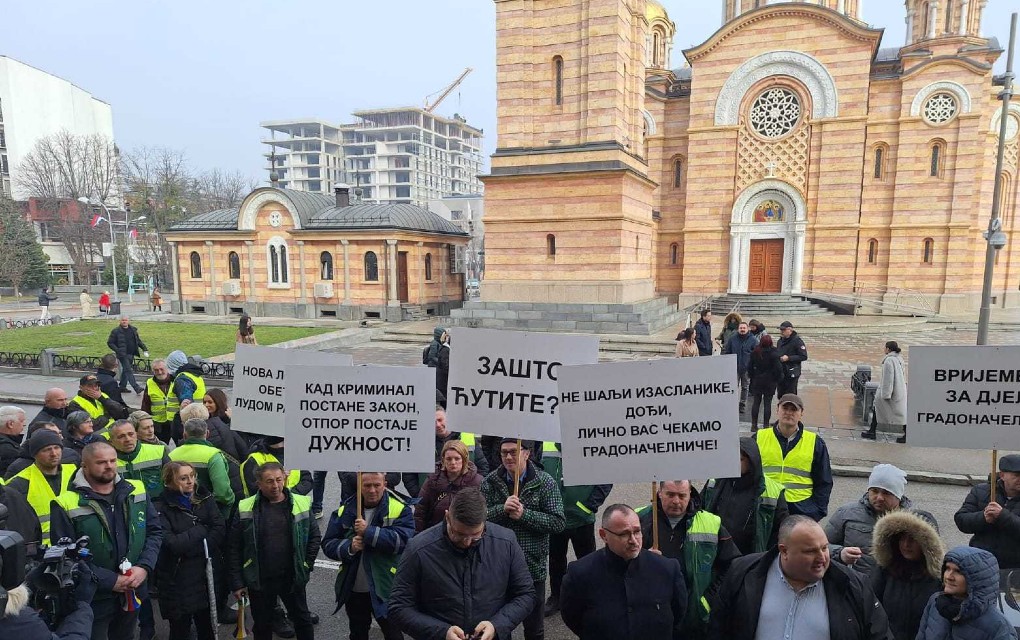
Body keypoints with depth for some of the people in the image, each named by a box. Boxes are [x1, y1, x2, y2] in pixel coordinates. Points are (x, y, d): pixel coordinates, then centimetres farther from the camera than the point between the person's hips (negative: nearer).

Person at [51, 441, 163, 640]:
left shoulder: (136, 491, -1)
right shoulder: (67, 505, -14)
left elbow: (155, 532, 3)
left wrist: (144, 567, -13)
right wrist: (110, 581, -19)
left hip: (133, 592, 4)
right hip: (92, 599, -4)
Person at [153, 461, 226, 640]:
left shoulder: (205, 499, 2)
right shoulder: (161, 508, -10)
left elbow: (220, 531, -6)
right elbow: (171, 544, -20)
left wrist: (188, 548, -14)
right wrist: (201, 530, -12)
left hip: (208, 577, 4)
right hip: (178, 582, -3)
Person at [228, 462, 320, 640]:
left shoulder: (301, 504, -7)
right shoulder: (245, 509, -8)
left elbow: (314, 536, 3)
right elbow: (234, 548, -4)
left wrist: (307, 565, -2)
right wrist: (236, 582, -5)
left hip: (293, 578, 0)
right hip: (259, 580, 0)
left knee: (302, 620, 16)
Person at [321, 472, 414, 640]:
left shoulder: (400, 509, -12)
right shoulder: (345, 510, 0)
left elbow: (402, 541, -25)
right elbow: (328, 544, 0)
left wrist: (369, 531, -27)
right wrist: (349, 547, -19)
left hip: (385, 589, -3)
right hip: (353, 589, 4)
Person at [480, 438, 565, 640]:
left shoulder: (545, 482, -8)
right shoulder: (490, 482, -2)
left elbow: (558, 523, -12)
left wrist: (524, 514, -22)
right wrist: (502, 509, -24)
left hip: (533, 567, -1)